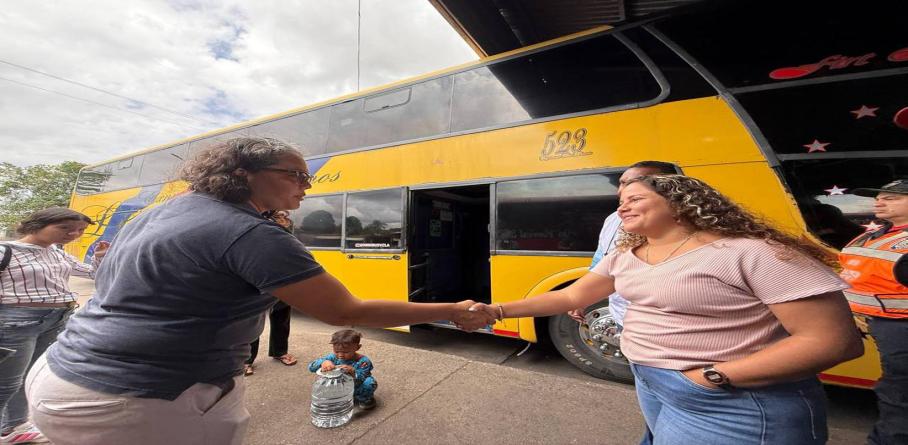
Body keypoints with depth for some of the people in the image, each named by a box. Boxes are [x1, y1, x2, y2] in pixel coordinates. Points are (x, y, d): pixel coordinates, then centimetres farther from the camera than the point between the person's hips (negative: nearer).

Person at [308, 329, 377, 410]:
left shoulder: (363, 361, -27)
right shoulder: (333, 358, -18)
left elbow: (361, 380, -32)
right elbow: (311, 367, -23)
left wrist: (353, 372, -53)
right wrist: (323, 362, -46)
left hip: (357, 389, -4)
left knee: (369, 382, -32)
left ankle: (365, 399, 4)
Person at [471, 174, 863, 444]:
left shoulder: (751, 253, -19)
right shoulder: (623, 257, 2)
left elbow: (835, 340, -19)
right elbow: (571, 297, 2)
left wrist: (711, 376, -21)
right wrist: (498, 310, -6)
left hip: (734, 404, -6)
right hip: (650, 385, 7)